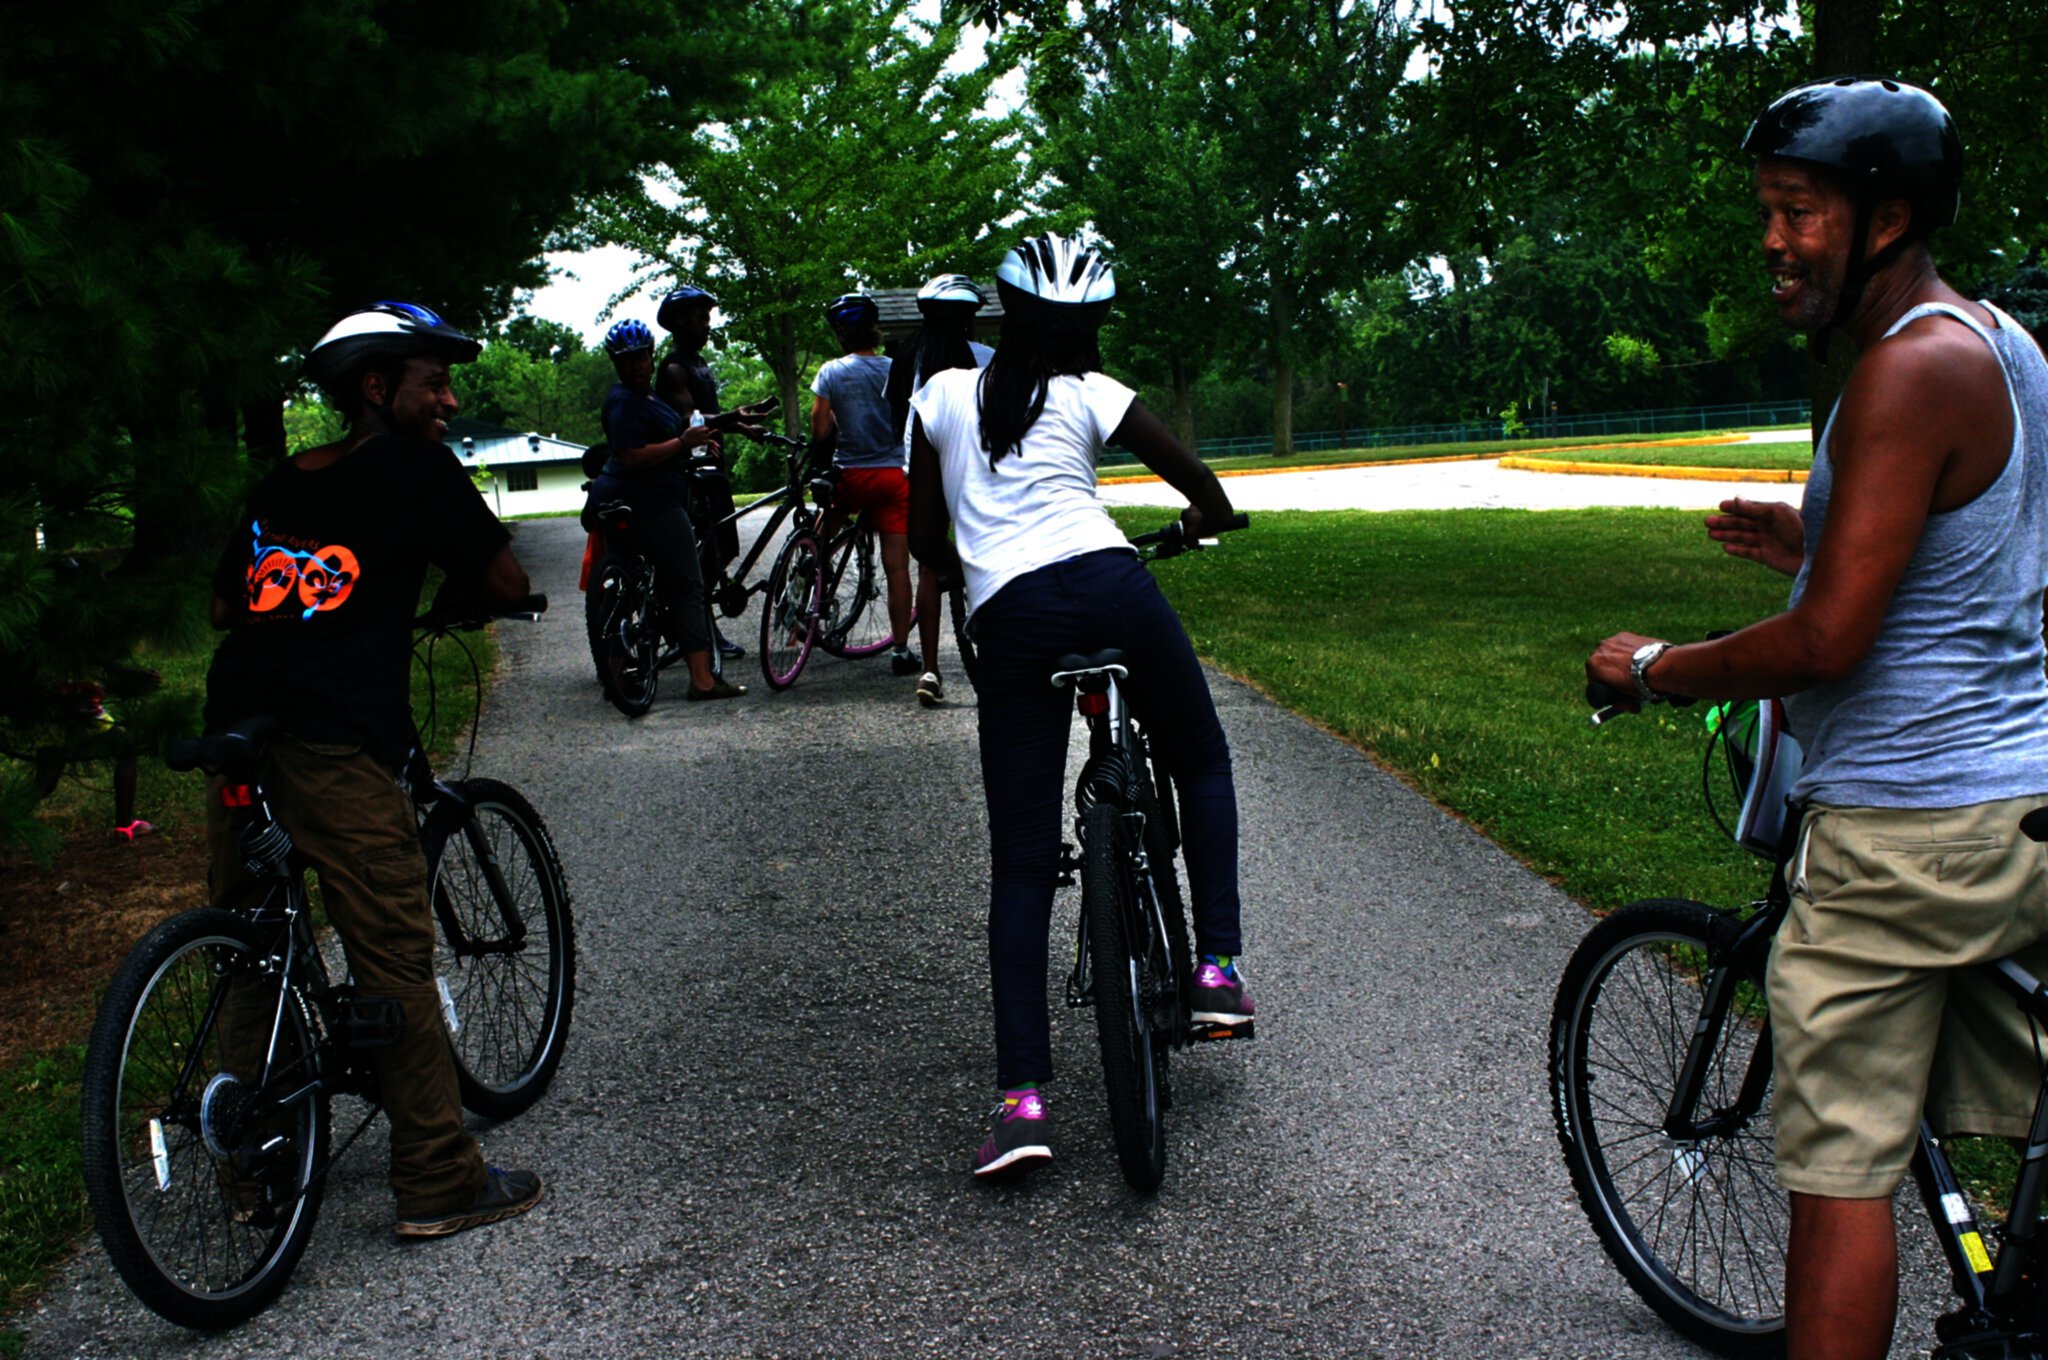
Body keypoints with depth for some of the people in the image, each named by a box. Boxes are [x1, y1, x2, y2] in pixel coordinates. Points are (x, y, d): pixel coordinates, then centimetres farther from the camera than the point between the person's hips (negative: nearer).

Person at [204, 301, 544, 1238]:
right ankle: (440, 1184, 6)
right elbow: (508, 582, 2)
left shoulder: (275, 487, 18)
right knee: (395, 965, -1)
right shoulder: (415, 470, 0)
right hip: (336, 749, -7)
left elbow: (225, 604, 23)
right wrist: (451, 593, 23)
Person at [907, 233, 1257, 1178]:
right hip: (1107, 589, -1)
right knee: (1201, 761, 25)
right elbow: (1205, 491, 11)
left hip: (1006, 622, 2)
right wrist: (1199, 521, 34)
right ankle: (1218, 968, 14)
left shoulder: (944, 394, 16)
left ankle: (1021, 1098, -4)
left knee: (1021, 864, 4)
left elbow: (924, 537, 20)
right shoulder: (1090, 394, 9)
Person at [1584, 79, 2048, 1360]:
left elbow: (1827, 641, -22)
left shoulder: (1911, 368, -17)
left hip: (1905, 822, -10)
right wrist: (1824, 542, 19)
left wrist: (1654, 667, -8)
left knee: (1841, 1171, -1)